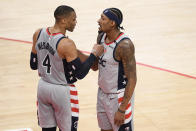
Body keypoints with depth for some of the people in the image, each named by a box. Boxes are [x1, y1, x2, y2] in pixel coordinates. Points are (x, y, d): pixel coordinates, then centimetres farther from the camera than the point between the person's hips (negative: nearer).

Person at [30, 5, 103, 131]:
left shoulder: (38, 34, -4)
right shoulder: (66, 44, -24)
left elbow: (33, 65, 6)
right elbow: (80, 74, -18)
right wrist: (94, 54, -10)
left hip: (43, 86, 6)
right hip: (62, 91, -6)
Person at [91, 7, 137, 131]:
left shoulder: (124, 45, -25)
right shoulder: (101, 37, 1)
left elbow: (132, 79, -23)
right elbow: (95, 66, 12)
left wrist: (121, 109, -24)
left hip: (119, 97, -8)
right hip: (103, 93, 8)